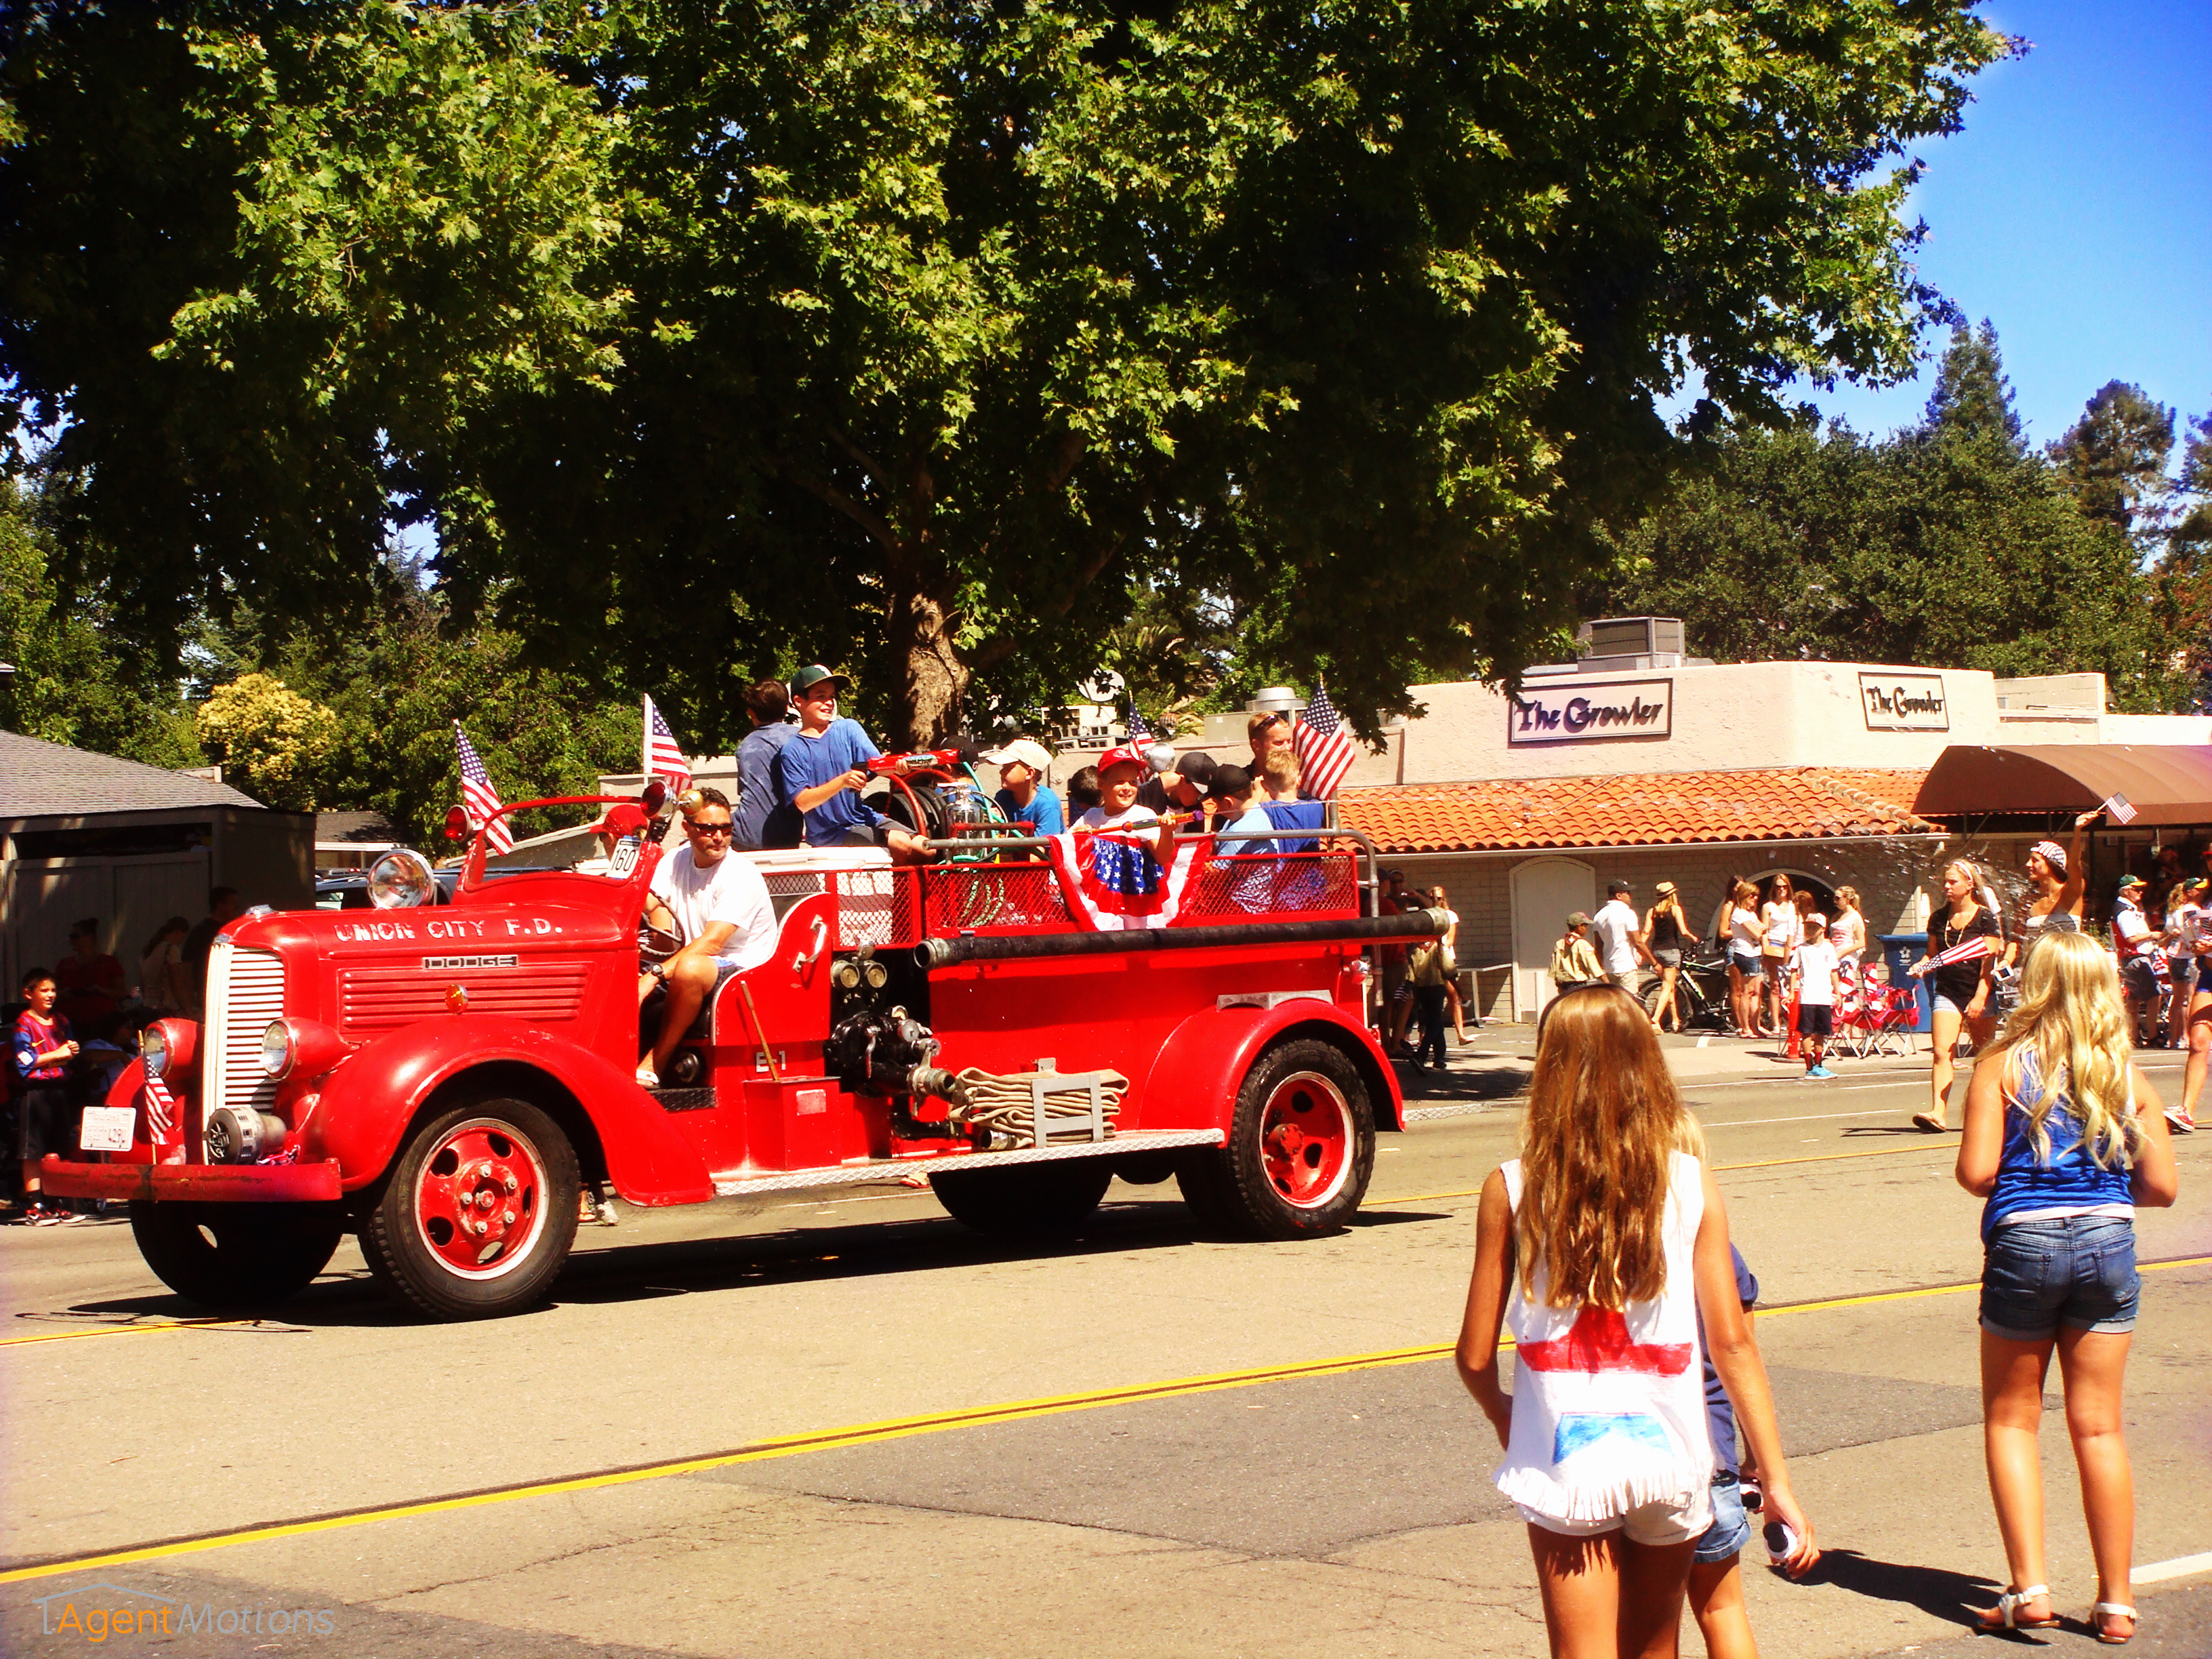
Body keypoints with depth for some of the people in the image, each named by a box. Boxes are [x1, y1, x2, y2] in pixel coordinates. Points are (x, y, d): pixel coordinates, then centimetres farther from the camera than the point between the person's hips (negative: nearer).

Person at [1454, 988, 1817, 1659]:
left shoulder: (1512, 1189, -8)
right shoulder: (1690, 1183, -5)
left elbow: (1475, 1355, -4)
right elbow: (1731, 1343, -7)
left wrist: (1503, 1416, 18)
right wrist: (1778, 1481, -2)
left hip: (1563, 1462, -2)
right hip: (1669, 1452, 2)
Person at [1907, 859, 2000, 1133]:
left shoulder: (1985, 919, -4)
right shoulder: (1939, 919, 9)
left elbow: (1989, 962, -9)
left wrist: (1980, 998, -16)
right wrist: (1922, 966, -4)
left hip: (1978, 995, -3)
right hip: (1947, 994, 3)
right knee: (1942, 1053, -13)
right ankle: (1938, 1113, -23)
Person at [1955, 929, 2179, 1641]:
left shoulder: (2003, 1067, -6)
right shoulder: (2129, 1078, 2)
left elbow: (1975, 1173, -11)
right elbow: (2162, 1187, 2)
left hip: (2024, 1240, -2)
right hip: (2108, 1240, 2)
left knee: (2011, 1420, 11)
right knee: (2099, 1427, 8)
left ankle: (2028, 1588, 2)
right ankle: (2115, 1601, 11)